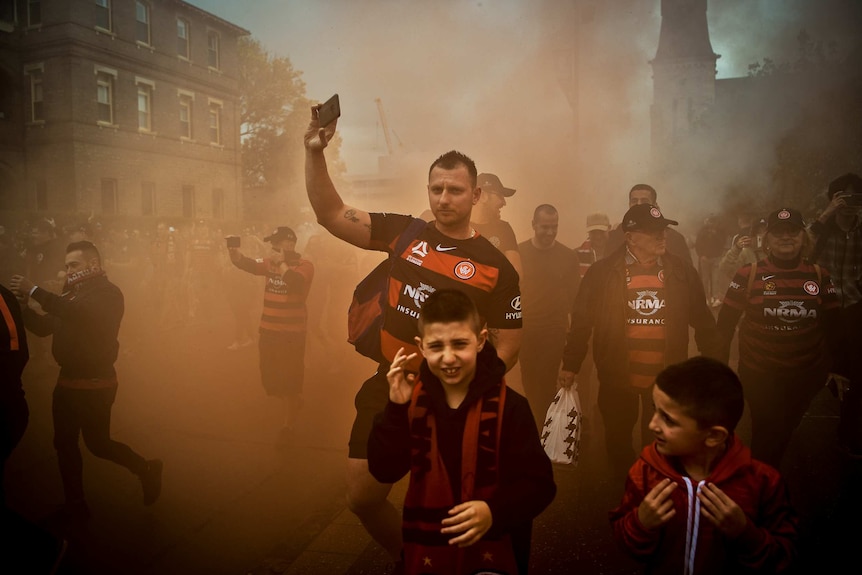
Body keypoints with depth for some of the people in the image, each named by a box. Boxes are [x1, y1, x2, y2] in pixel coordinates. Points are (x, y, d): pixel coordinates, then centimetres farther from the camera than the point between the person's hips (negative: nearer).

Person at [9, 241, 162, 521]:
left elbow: (81, 314, -32)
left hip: (95, 384, -8)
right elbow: (44, 327, 10)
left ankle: (147, 469, 20)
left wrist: (35, 291, -31)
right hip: (67, 381, 8)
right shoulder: (73, 295, 13)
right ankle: (75, 504, 25)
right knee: (64, 444, 12)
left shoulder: (109, 293, -12)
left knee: (97, 443, -2)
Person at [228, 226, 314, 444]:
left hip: (292, 332, -6)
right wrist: (235, 254, -21)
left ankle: (287, 424, 15)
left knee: (289, 378, 1)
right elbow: (251, 265, -5)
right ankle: (293, 401, 43)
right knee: (270, 375, 16)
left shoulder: (305, 265, -9)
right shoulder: (270, 262, 9)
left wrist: (282, 263, -20)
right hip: (268, 330, 6)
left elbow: (296, 283, -28)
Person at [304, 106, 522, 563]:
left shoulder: (496, 268, -10)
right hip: (387, 387, 4)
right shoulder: (403, 232, -1)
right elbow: (330, 215, -2)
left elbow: (507, 348, -7)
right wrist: (315, 151, -14)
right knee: (362, 496, 14)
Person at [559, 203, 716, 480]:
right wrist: (570, 365, -4)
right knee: (618, 443, 18)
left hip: (667, 380, 1)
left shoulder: (683, 272, -2)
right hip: (617, 379, -1)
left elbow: (702, 320, 6)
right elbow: (581, 320, -6)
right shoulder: (602, 272, -10)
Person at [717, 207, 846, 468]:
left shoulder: (820, 275, -2)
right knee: (766, 437, 2)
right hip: (759, 374, -3)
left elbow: (833, 325, 5)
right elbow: (726, 321, -6)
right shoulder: (748, 274, -9)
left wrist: (838, 367, 5)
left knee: (783, 434, 20)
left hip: (805, 375, 3)